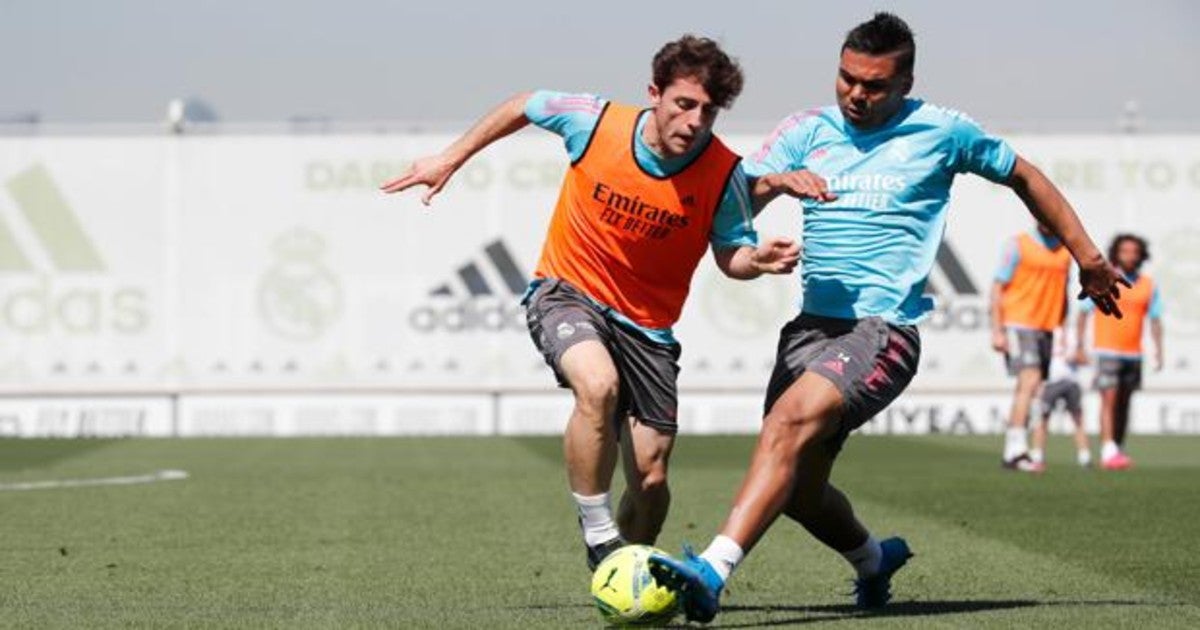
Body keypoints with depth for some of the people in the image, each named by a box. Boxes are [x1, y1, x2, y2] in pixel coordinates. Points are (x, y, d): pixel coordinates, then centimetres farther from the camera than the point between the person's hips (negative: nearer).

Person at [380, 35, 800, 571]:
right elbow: (525, 106, 3)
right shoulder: (595, 123, -17)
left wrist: (757, 260, -25)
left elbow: (729, 254, -2)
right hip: (567, 292, -2)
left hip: (646, 324, 2)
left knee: (650, 481, 0)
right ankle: (598, 539, -21)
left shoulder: (723, 174, -16)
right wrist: (451, 159, 10)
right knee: (597, 385, -35)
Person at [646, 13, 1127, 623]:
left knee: (789, 424, -29)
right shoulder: (809, 131, 10)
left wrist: (1086, 255, 20)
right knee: (797, 490, 8)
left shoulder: (941, 132, 4)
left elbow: (1023, 177, 19)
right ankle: (873, 558, 41)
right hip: (811, 324, 5)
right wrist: (776, 182, -20)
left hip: (883, 329, -5)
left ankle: (711, 572, -41)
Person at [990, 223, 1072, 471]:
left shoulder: (1065, 251, 12)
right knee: (1029, 382, -19)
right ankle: (1016, 450, -22)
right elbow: (998, 287, -4)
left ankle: (1011, 453, 14)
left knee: (1029, 390, 7)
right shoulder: (1018, 245, -3)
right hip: (1019, 325, -6)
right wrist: (997, 331, -10)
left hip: (1046, 329, 6)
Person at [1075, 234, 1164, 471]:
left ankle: (1118, 449, 18)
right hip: (1107, 351, -4)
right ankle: (1108, 453, -20)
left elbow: (1155, 320, 8)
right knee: (1109, 399, -14)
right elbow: (1083, 314, 1)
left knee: (1123, 404, 8)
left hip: (1133, 353, 4)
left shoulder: (1149, 285, 6)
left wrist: (1158, 352, -1)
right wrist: (1081, 347, -4)